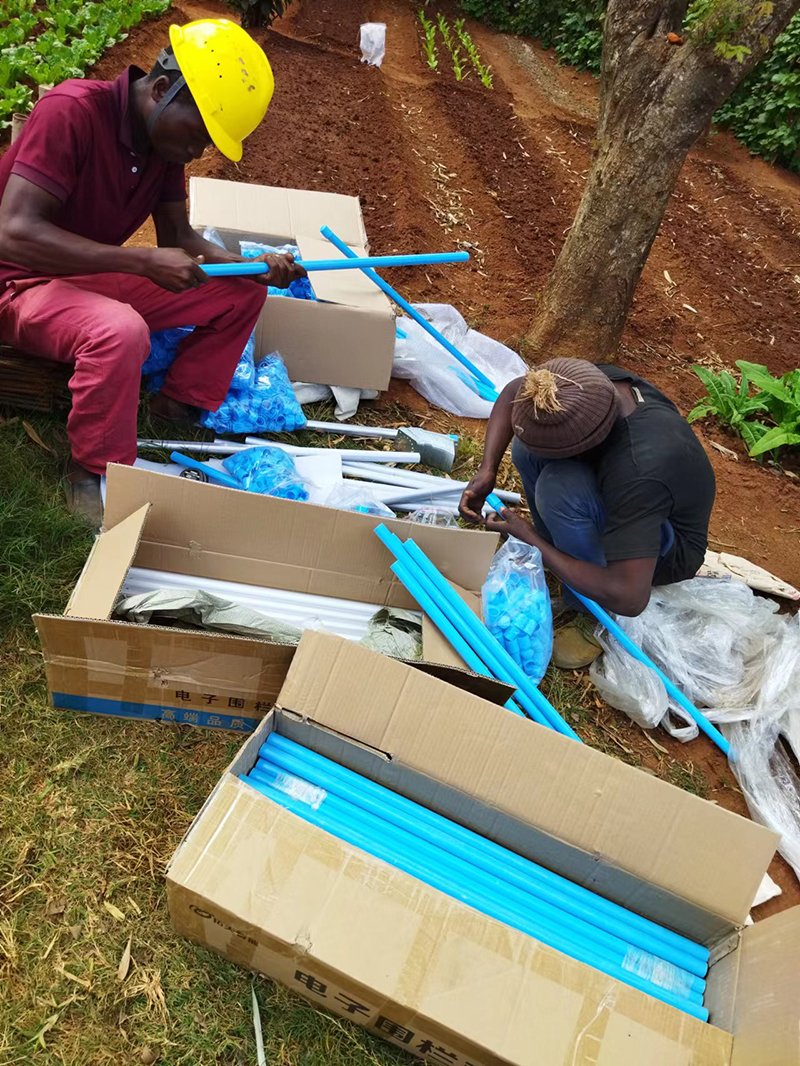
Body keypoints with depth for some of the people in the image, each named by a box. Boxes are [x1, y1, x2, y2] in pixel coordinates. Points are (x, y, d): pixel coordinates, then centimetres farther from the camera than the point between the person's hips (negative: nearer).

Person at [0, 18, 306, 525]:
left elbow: (179, 238, 4)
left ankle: (180, 405, 5)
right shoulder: (74, 111, -25)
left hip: (96, 275, 8)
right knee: (120, 332, -40)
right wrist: (145, 263, -35)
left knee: (242, 292, -2)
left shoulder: (166, 137, -2)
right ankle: (95, 476, -20)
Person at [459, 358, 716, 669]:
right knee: (528, 445, -12)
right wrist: (487, 470, -18)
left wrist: (532, 542, -32)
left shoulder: (639, 472, -42)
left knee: (559, 487, -34)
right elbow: (515, 391, -3)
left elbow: (629, 598, -41)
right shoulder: (596, 382, -22)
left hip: (667, 551, -7)